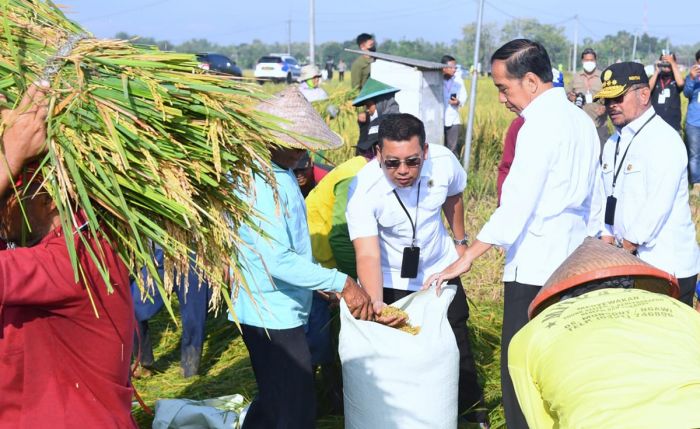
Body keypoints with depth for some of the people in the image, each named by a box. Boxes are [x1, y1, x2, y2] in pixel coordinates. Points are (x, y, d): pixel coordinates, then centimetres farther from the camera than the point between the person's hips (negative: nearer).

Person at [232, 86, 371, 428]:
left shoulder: (277, 172, 9)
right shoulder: (261, 183, -23)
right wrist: (341, 283, -26)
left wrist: (322, 285, 17)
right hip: (273, 315, -10)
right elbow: (277, 260, -29)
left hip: (275, 310, 10)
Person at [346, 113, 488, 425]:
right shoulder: (363, 189, -33)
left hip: (441, 270, 3)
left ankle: (470, 405, 42)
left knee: (457, 344, 17)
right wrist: (377, 303, -56)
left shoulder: (444, 161, -24)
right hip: (392, 282, -3)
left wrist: (459, 241, 12)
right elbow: (367, 255, -40)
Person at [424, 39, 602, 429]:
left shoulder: (540, 125, -16)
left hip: (535, 271, -9)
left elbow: (515, 205, -21)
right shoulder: (580, 119, 11)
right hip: (575, 266, 9)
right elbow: (595, 201, 16)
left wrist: (465, 260, -19)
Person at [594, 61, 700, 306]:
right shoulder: (613, 143, 15)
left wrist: (626, 245, -15)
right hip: (629, 265, 8)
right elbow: (607, 196, 15)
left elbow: (658, 205, -20)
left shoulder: (663, 140, -13)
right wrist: (607, 237, 0)